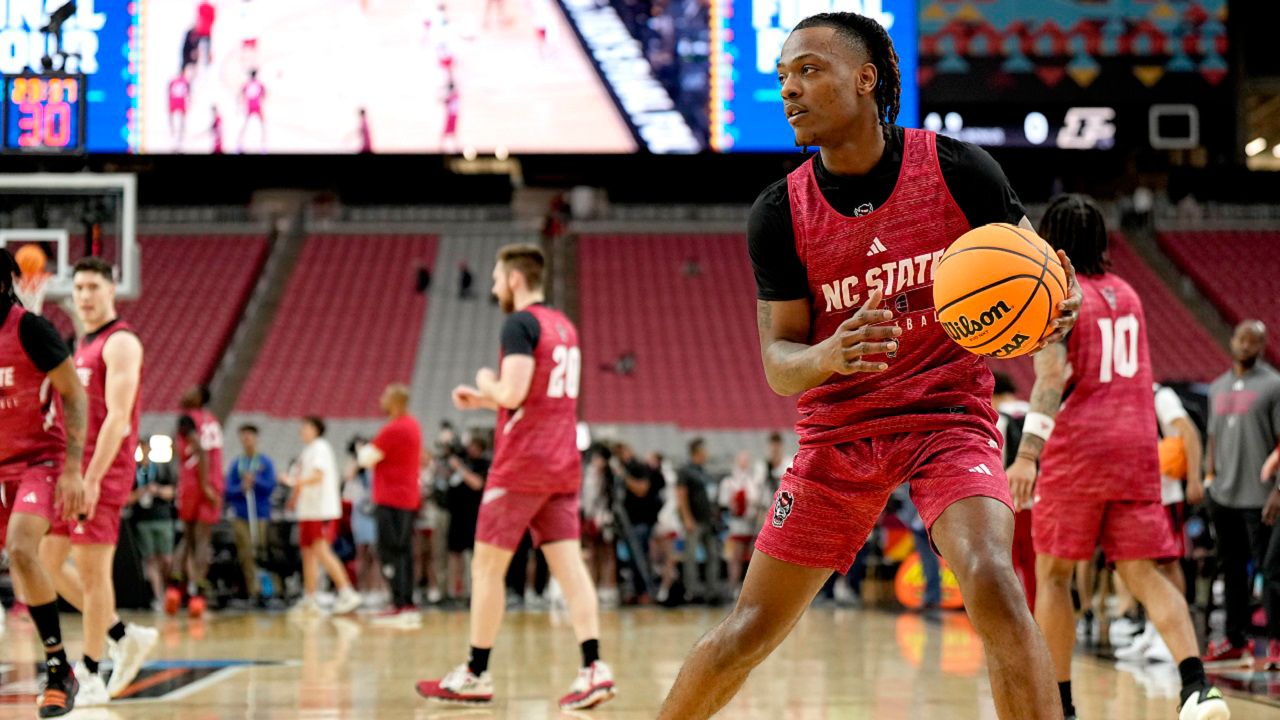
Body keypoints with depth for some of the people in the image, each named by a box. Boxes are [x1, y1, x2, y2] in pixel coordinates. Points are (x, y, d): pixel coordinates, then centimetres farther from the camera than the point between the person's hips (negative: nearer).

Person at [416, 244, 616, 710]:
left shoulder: (520, 324, -11)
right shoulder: (564, 326, 17)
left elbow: (512, 394, -21)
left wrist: (486, 382, 0)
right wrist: (483, 401, 22)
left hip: (521, 467, -8)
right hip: (562, 466, 8)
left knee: (487, 567, 2)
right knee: (569, 567, 1)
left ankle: (475, 676, 7)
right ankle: (593, 668, -11)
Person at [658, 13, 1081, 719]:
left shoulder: (958, 169, -10)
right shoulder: (780, 214, -6)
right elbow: (778, 363, -6)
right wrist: (829, 355, -30)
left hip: (948, 417, -2)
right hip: (839, 430, 2)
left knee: (991, 583, -28)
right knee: (748, 630, 4)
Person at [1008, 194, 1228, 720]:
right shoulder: (1126, 294, 17)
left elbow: (1053, 376, -17)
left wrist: (1027, 453, -24)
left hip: (1077, 446, -5)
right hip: (1136, 446, 5)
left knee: (1052, 573, 9)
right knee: (1144, 573, 0)